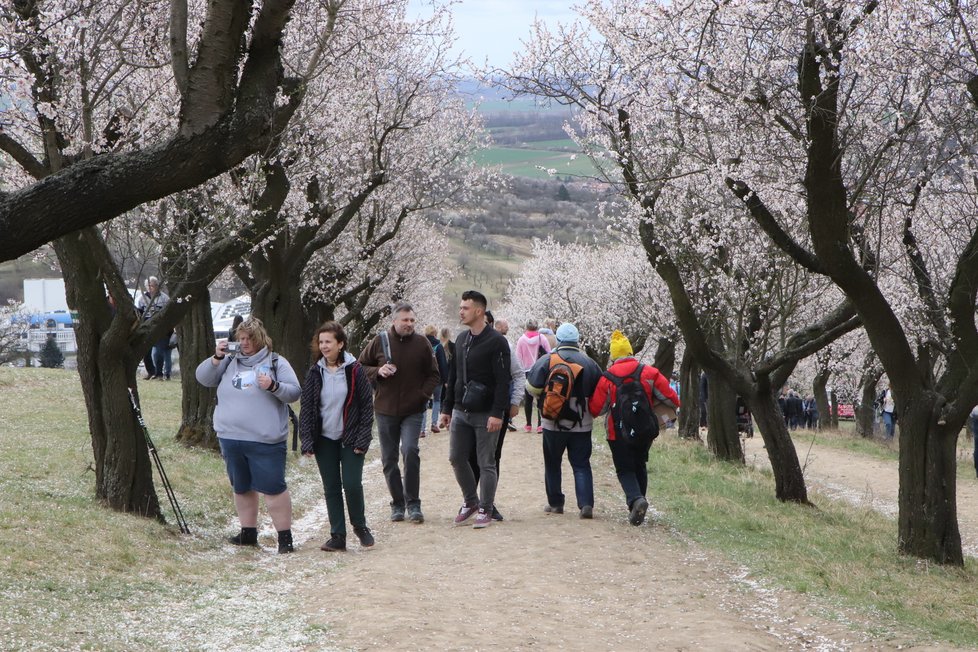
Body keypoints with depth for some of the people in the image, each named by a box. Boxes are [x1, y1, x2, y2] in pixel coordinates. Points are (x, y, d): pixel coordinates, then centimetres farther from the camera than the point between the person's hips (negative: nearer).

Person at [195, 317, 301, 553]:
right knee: (242, 488, 15)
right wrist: (216, 358, -5)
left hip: (264, 441, -5)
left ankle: (285, 536, -2)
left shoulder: (276, 363, 1)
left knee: (273, 488, -7)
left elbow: (294, 392, -3)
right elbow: (203, 378, 10)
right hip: (230, 438, 5)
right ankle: (248, 532, 27)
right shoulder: (230, 362, 13)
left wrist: (273, 386, -21)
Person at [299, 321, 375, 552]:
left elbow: (367, 405, -4)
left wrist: (362, 439, -9)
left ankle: (360, 527, 14)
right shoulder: (315, 372, 2)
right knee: (331, 488, 5)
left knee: (352, 484, -9)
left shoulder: (354, 370, -5)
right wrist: (307, 441, -4)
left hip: (350, 439, -3)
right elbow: (306, 408, 4)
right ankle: (337, 536, 12)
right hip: (324, 440, 3)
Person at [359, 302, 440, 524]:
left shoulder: (421, 343, 0)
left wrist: (424, 394, -8)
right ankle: (397, 504, 20)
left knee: (410, 451, -20)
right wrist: (377, 371, -11)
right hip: (385, 410, 2)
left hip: (413, 410, -2)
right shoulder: (379, 342, 0)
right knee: (389, 460, 6)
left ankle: (413, 503, -10)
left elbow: (434, 375, 8)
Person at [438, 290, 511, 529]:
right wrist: (446, 408, 14)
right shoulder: (461, 339, 11)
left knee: (486, 464, 1)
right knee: (456, 458, 9)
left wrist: (497, 413, -22)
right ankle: (470, 501, 26)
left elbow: (503, 381, -16)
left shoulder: (496, 342, -11)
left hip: (485, 415, -7)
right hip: (460, 412, 7)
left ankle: (485, 510, 10)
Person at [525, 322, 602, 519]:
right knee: (581, 465, 6)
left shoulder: (548, 361, -8)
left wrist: (543, 396, 12)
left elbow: (532, 387, -9)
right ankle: (586, 504, -8)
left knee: (552, 464, 14)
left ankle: (555, 503, 19)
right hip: (582, 424, 2)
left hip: (554, 423, -1)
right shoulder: (589, 363, 0)